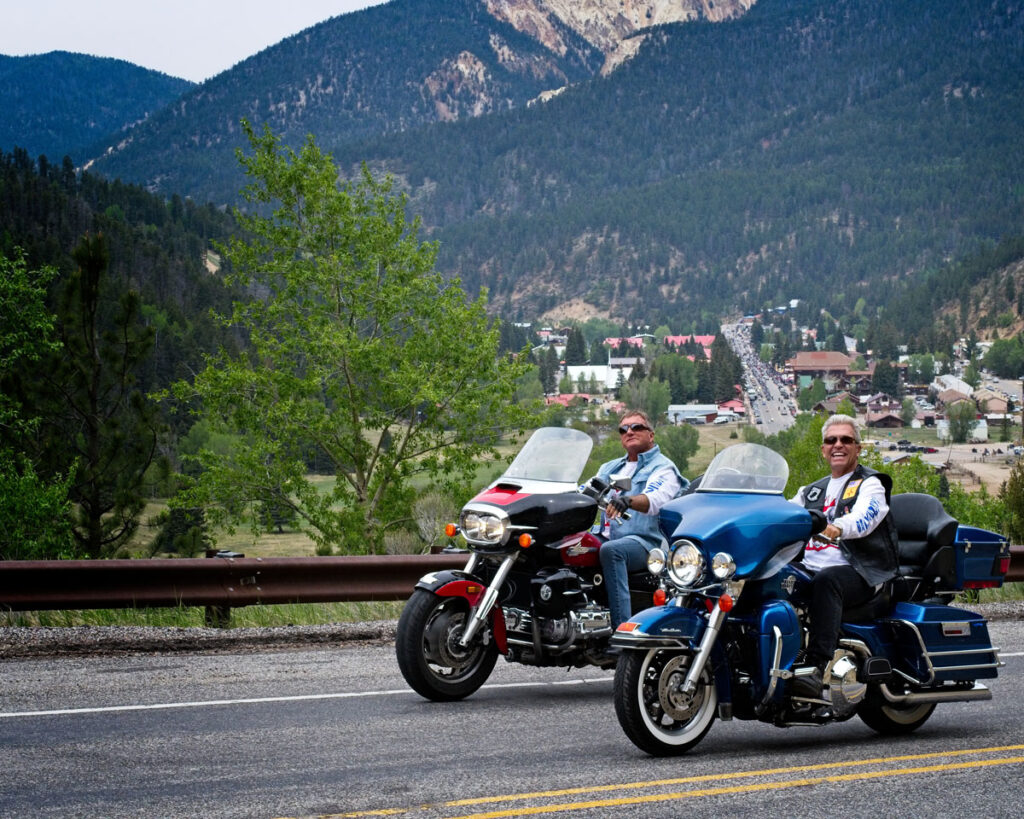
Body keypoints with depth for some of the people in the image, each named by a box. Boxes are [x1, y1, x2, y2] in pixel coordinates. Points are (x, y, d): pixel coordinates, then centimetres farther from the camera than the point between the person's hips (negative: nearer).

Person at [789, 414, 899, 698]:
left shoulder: (870, 484, 7)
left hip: (860, 573, -6)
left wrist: (836, 528, -39)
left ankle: (816, 668, -50)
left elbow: (862, 518, -15)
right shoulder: (811, 491, 28)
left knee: (826, 580, -39)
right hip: (810, 569, 6)